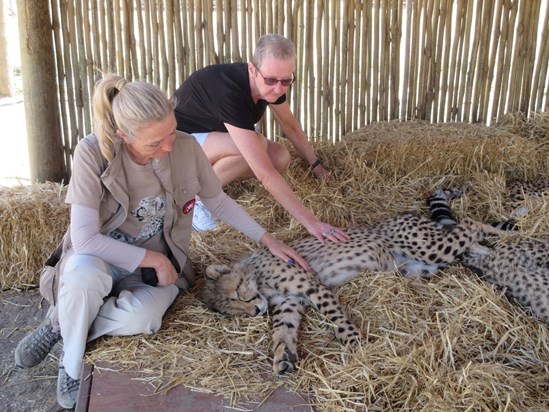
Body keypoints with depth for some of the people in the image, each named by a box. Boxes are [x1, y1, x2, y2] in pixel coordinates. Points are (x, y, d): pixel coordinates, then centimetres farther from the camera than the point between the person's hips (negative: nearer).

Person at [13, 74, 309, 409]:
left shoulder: (186, 147, -15)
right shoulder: (93, 153, -23)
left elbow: (219, 202, 2)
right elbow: (84, 239, -25)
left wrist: (268, 240, -2)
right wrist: (154, 259, -22)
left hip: (160, 263, 2)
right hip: (102, 258, -1)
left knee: (140, 318, -32)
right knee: (84, 272, -38)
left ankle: (61, 322, 0)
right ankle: (72, 363, -7)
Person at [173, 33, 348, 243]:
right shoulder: (229, 92, -38)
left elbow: (291, 126, 7)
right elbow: (264, 173, -42)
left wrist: (316, 166, 11)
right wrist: (309, 221, -42)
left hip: (213, 135, 8)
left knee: (280, 158, -13)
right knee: (258, 146, -33)